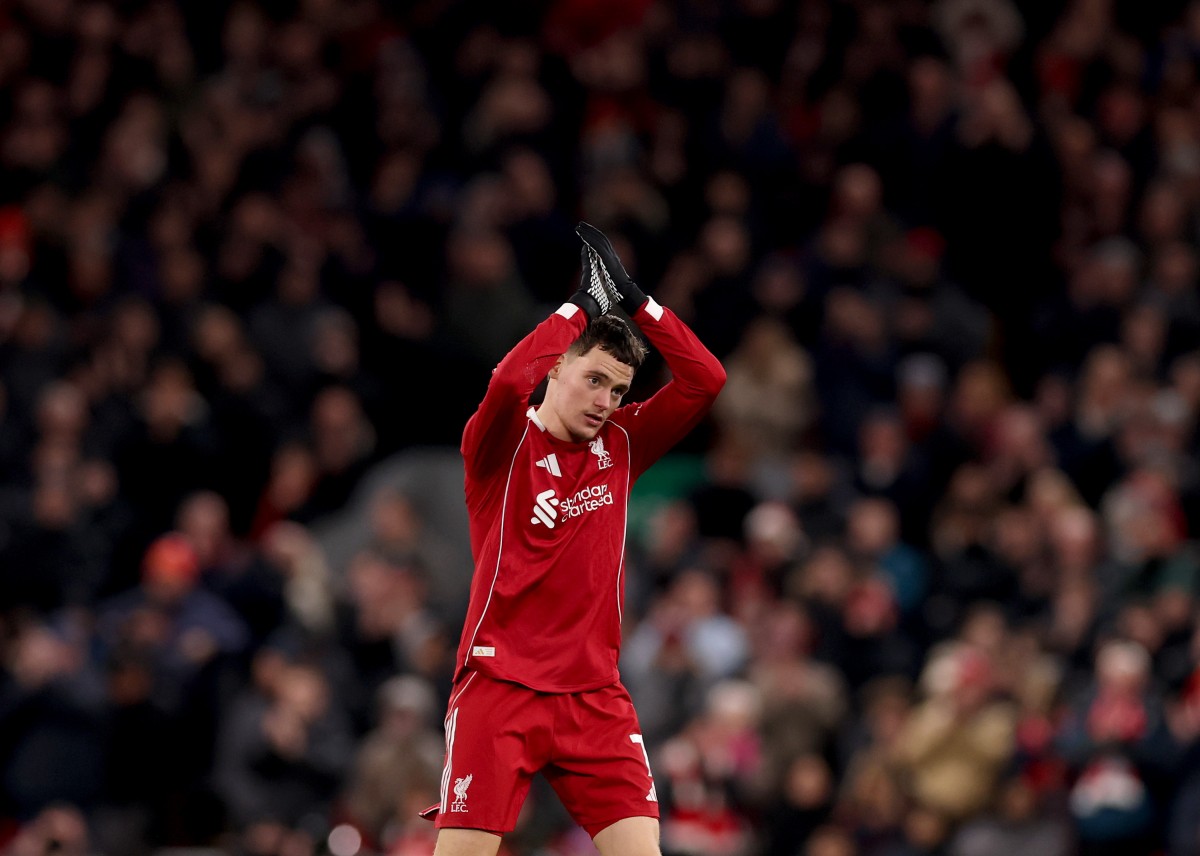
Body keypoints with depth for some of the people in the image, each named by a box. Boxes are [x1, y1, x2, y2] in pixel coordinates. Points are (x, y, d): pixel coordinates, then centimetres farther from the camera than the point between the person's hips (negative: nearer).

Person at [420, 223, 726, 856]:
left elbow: (705, 380, 5)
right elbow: (508, 382, -23)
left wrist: (631, 297, -1)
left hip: (595, 696, 4)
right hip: (499, 682, -4)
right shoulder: (504, 447, -2)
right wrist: (580, 306, -12)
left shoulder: (621, 446, 11)